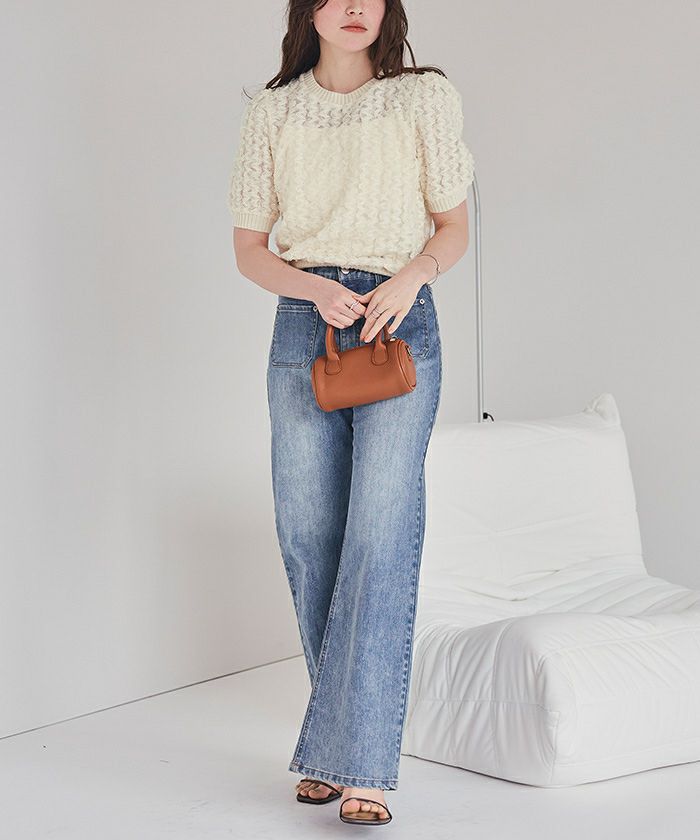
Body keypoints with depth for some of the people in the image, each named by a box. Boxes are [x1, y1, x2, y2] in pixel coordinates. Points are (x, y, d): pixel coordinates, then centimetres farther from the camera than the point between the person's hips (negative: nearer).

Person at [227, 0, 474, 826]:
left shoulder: (426, 98, 5)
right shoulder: (272, 112, 9)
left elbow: (454, 226, 9)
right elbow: (248, 246, 9)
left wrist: (412, 275, -12)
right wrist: (315, 287, -10)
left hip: (400, 324, -2)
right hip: (303, 325, 3)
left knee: (381, 536, -12)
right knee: (308, 537, 2)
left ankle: (356, 764, -8)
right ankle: (340, 741, 16)